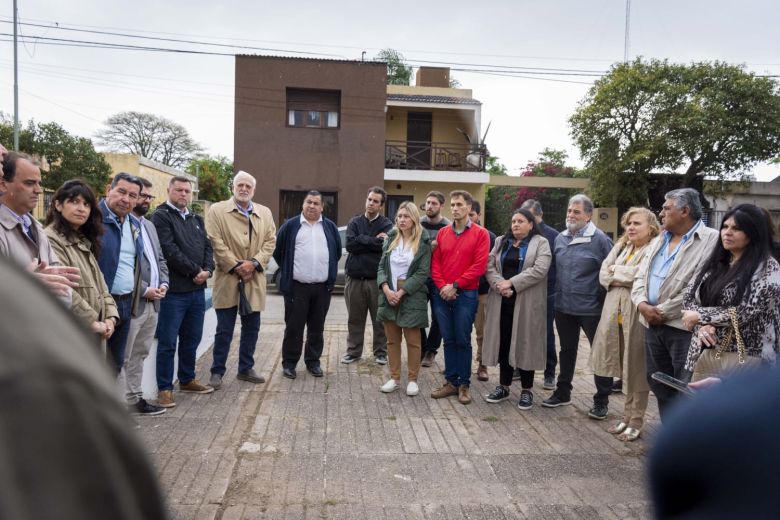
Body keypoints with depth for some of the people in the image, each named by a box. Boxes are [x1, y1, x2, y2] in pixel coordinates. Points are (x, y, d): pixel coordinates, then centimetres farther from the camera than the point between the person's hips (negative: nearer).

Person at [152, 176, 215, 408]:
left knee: (192, 339, 15)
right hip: (173, 290, -7)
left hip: (197, 289, 7)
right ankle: (165, 388, 9)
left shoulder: (196, 219, 19)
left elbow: (207, 247, 13)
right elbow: (169, 250, -15)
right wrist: (195, 271, -12)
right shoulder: (161, 216, -5)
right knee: (167, 342, 0)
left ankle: (187, 380, 29)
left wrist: (207, 271, -5)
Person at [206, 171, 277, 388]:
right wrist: (236, 266, -14)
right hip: (228, 279, -4)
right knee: (224, 329, 2)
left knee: (251, 328, 11)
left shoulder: (265, 213, 11)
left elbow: (270, 241, 4)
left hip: (254, 280, 4)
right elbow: (216, 243, -8)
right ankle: (217, 371, 14)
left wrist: (254, 263, -10)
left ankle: (246, 369, 24)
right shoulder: (217, 210, 0)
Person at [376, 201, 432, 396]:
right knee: (392, 340, 10)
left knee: (412, 341, 3)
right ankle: (394, 378, 20)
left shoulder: (423, 243, -4)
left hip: (411, 296, -4)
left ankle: (412, 380, 14)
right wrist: (386, 288, -11)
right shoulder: (391, 239, 10)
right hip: (389, 294, 4)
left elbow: (422, 273, -10)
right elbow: (381, 266, 6)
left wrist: (401, 292, -15)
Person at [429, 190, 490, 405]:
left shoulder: (480, 234, -3)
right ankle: (451, 382, 18)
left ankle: (464, 385, 13)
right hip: (442, 295, 4)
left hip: (466, 295, -4)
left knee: (463, 341, 2)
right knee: (448, 340, 9)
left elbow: (479, 266, -10)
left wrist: (455, 286, -12)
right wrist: (442, 286, -8)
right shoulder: (442, 233, 10)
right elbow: (435, 263, 7)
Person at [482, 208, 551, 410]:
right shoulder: (501, 241, 15)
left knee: (525, 343, 2)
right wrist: (499, 285, -14)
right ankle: (503, 386, 19)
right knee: (504, 343, 8)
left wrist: (511, 283, -17)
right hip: (502, 301, 4)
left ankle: (526, 390, 13)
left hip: (527, 303, -4)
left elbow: (539, 269, -14)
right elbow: (490, 266, 4)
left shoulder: (540, 243, 1)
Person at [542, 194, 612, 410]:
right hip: (563, 307, 6)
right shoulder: (560, 238, 7)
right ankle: (562, 392, 31)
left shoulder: (599, 239, -10)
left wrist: (604, 299, -8)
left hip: (591, 309, -6)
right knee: (567, 350, 18)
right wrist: (556, 296, 13)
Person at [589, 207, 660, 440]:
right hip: (614, 312, 6)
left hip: (637, 315, -6)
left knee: (636, 369, 2)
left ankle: (635, 421, 14)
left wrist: (616, 271, -4)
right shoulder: (620, 247, 17)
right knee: (624, 368, 12)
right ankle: (627, 417, 24)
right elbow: (603, 275, 9)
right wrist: (626, 278, -7)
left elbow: (642, 274, -18)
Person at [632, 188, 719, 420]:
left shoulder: (710, 240, -10)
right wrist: (643, 305, -7)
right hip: (653, 324, 8)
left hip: (684, 326, -8)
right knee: (659, 385, 17)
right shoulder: (658, 240, 16)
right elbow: (641, 277, 12)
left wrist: (663, 311, -15)